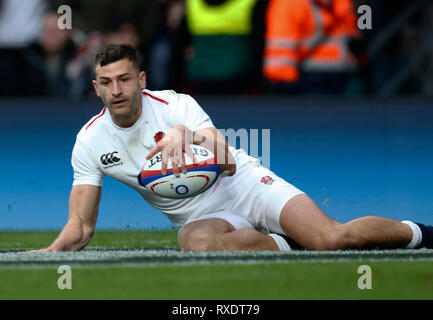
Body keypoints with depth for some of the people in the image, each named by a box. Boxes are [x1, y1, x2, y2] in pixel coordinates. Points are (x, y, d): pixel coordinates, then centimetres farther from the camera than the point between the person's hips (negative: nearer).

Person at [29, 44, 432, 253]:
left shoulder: (176, 106, -14)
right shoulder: (89, 142, -5)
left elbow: (227, 164, -27)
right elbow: (81, 225, -3)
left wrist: (187, 134, -48)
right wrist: (51, 250, -26)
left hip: (244, 184, -2)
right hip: (201, 217, 2)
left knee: (332, 238, -23)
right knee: (195, 241, -39)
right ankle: (287, 246, -21)